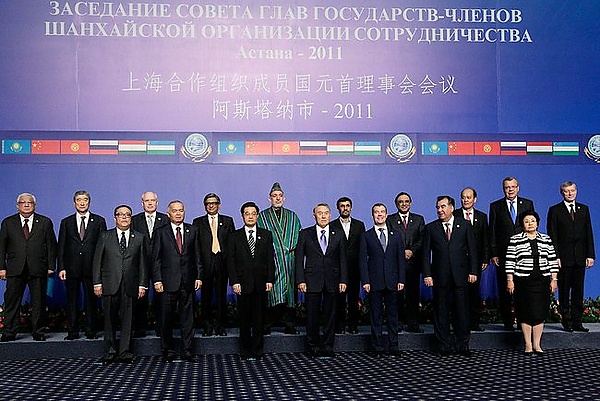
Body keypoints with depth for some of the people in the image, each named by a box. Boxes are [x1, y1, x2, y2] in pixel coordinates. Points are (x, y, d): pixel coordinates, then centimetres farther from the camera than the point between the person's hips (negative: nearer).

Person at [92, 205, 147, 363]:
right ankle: (110, 352, 14)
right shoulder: (105, 236, 8)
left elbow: (142, 263, 7)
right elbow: (97, 261, 5)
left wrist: (142, 284, 1)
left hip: (130, 285, 0)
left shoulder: (139, 238, 9)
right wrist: (97, 283, -2)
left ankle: (125, 352, 11)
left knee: (127, 320, 3)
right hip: (110, 284, 0)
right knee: (110, 319, 5)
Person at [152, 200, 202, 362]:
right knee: (166, 318, 4)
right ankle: (168, 351, 17)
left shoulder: (192, 231, 10)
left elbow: (197, 256, 10)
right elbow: (156, 259, 1)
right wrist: (157, 280, -6)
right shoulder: (160, 232, 4)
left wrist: (198, 276, 3)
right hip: (168, 281, -2)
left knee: (187, 317, 6)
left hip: (188, 281, 2)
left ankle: (187, 350, 15)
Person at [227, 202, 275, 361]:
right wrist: (234, 281, -8)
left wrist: (270, 280, -3)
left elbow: (270, 259, 6)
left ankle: (257, 352, 14)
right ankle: (245, 352, 13)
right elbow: (231, 261, 1)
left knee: (259, 319, 5)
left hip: (261, 283, 1)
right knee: (244, 319, 4)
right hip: (243, 283, -1)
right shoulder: (235, 236, 6)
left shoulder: (266, 235, 9)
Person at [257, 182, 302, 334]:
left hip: (289, 260, 3)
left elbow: (299, 237, 13)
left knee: (289, 292, 3)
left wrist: (291, 249, -1)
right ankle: (266, 326, -1)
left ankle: (289, 325, 9)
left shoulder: (292, 217, 15)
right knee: (271, 294, -7)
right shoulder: (262, 217, 9)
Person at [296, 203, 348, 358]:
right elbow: (299, 258, 2)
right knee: (312, 315, 3)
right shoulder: (305, 234, 4)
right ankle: (312, 347, 16)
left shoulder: (339, 235, 8)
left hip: (332, 281, 1)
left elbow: (343, 259, 6)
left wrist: (343, 280, -2)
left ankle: (327, 347, 16)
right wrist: (300, 280, -7)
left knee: (330, 315, 5)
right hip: (312, 281, -1)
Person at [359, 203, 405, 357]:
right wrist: (365, 281, -8)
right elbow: (363, 260, 0)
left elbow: (401, 259, 8)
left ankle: (393, 346, 16)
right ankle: (378, 348, 11)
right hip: (374, 282, -2)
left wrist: (401, 280, 0)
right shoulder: (366, 236, 5)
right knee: (376, 316, 3)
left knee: (393, 315, 6)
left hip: (392, 282, 2)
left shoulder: (396, 235, 11)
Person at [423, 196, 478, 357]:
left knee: (462, 311, 5)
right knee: (441, 312, 5)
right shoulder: (430, 228, 5)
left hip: (460, 275, 0)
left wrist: (473, 271, -1)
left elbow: (472, 250, 5)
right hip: (440, 277, 0)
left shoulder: (464, 225, 6)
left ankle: (462, 345, 17)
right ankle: (444, 345, 16)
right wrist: (427, 274, -4)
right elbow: (426, 253, 4)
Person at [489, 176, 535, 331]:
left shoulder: (528, 204, 9)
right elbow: (492, 232, 4)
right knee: (504, 290, 3)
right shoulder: (495, 206, 6)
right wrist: (493, 254, -3)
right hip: (503, 254, 0)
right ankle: (508, 321, 12)